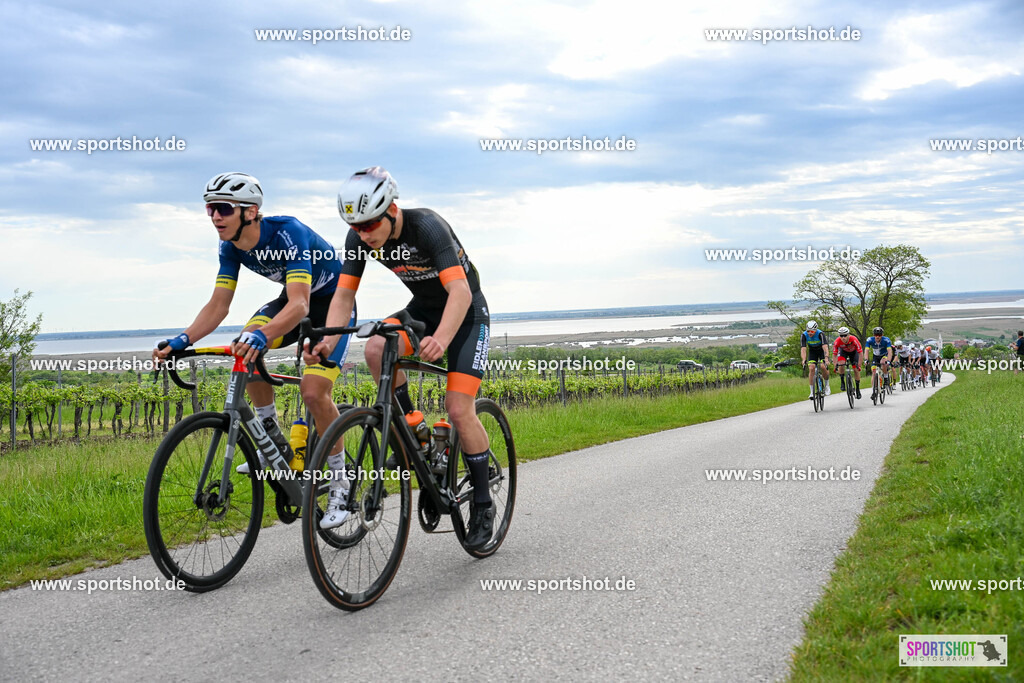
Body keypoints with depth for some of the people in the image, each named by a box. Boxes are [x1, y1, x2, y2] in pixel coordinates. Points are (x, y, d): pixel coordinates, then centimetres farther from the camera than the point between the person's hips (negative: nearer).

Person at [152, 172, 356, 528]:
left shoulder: (288, 233, -33)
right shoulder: (231, 246, -11)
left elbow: (299, 304, -44)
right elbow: (218, 305, -10)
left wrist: (262, 335, -61)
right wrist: (183, 340, -26)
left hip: (333, 300, -7)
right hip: (293, 298, 7)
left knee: (313, 391, -21)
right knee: (244, 348, -18)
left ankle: (340, 483, -2)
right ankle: (274, 442, 0)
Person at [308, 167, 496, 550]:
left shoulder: (426, 226, -31)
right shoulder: (360, 238, -15)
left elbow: (460, 292, -40)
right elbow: (344, 294, -13)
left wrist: (440, 340, -58)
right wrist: (328, 340, -32)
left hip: (467, 312, -5)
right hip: (422, 309, 5)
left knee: (458, 409, -16)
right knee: (377, 349, -27)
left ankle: (482, 505, 2)